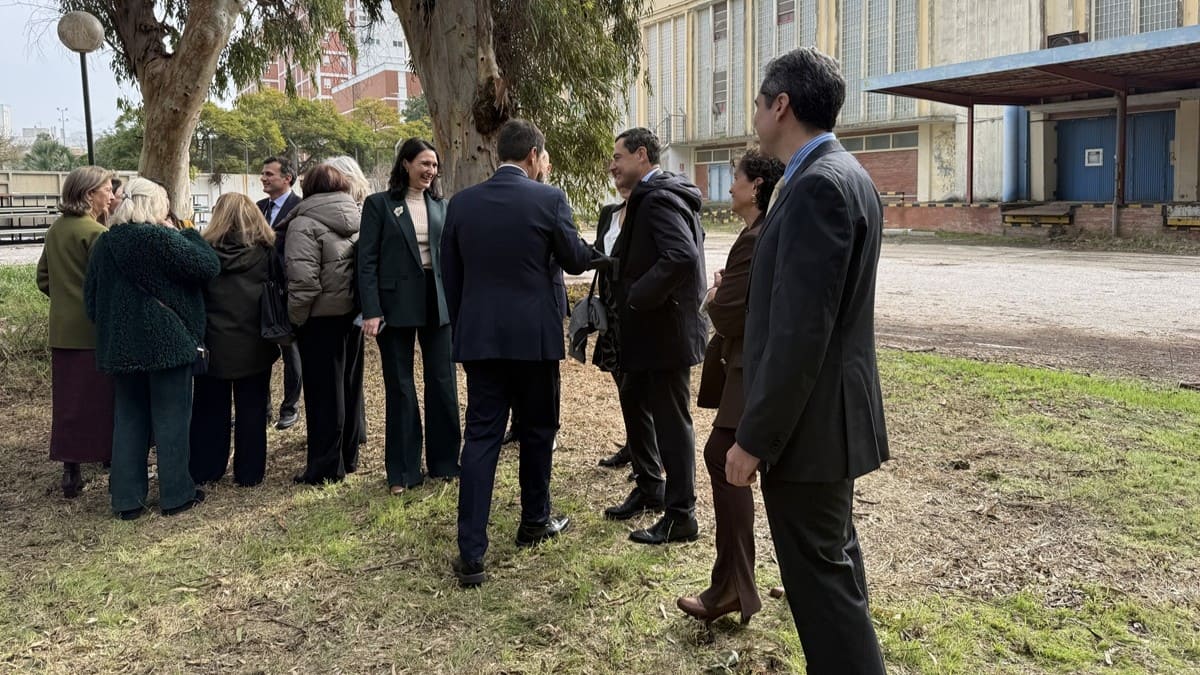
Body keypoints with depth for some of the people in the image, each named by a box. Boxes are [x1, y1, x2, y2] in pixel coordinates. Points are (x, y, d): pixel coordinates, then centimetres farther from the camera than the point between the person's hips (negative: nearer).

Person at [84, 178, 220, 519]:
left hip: (121, 344, 6)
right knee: (171, 417, 4)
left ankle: (127, 499, 16)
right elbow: (209, 266, -16)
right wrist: (189, 234, -1)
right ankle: (176, 494, 10)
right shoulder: (160, 237, -14)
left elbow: (92, 296, 13)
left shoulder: (104, 243, 8)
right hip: (167, 342, -6)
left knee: (129, 418, 13)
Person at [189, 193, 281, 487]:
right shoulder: (267, 250, -5)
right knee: (251, 409, 7)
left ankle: (204, 470, 21)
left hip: (214, 342, 1)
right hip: (254, 343, -1)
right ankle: (248, 473, 13)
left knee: (210, 408, 13)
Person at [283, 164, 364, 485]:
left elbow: (303, 279, -19)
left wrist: (294, 317, -7)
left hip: (322, 317, -6)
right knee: (349, 386, 15)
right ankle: (348, 457, 26)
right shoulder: (359, 217, 7)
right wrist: (365, 305, 12)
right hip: (353, 313, 6)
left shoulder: (305, 223, -12)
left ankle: (325, 467, 8)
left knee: (324, 391, 1)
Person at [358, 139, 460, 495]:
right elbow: (367, 261, -5)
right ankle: (402, 472, 16)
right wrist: (371, 311, -14)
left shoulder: (440, 205, 10)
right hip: (397, 302, -3)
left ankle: (444, 462, 21)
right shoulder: (379, 204, -1)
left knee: (443, 383, 7)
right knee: (400, 387, 6)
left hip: (437, 301, 3)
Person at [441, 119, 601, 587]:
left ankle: (471, 554, -1)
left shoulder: (461, 202, 4)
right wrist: (597, 250, 25)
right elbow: (575, 260, 3)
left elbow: (450, 274, 9)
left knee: (480, 437, 3)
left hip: (479, 335, 3)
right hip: (534, 334, -2)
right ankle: (535, 521, 33)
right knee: (537, 430, 16)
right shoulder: (549, 199, -7)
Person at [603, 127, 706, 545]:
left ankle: (680, 516, 12)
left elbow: (683, 256, -33)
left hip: (665, 329, -10)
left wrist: (637, 298, -23)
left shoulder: (658, 198, -18)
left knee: (671, 419, 0)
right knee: (634, 402, 21)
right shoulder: (652, 196, 12)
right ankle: (649, 488, 38)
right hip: (647, 329, 10)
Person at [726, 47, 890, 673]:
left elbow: (800, 331, -25)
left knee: (822, 579, 2)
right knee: (832, 566, 22)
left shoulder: (817, 184, -21)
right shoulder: (844, 174, 11)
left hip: (806, 422, -10)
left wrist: (754, 438, -20)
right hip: (829, 413, 10)